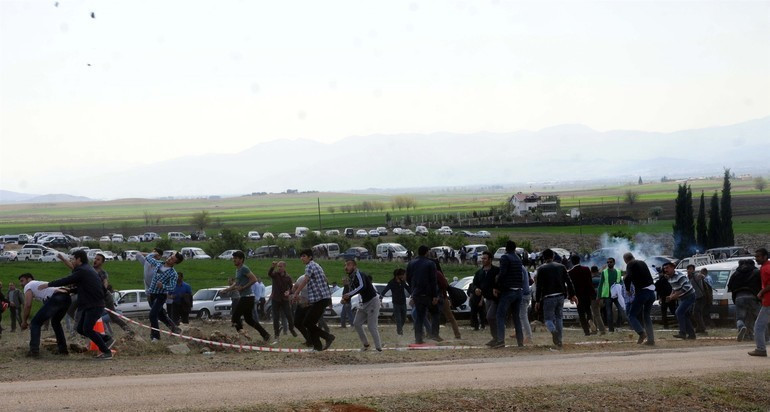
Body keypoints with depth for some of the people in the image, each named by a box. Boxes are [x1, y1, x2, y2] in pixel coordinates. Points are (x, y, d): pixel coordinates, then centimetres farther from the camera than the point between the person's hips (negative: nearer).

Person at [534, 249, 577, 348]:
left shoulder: (541, 269, -2)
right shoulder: (561, 267, 10)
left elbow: (539, 286, -5)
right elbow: (569, 281, 6)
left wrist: (537, 301, -3)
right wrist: (572, 295, 9)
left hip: (548, 297, -4)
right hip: (560, 295, 4)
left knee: (548, 318, 1)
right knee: (559, 318, 14)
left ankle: (553, 331, -31)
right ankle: (559, 341, 11)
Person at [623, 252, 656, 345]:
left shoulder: (630, 265, -2)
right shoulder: (642, 263, 21)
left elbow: (628, 277, -17)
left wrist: (627, 289, -2)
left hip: (641, 292, -7)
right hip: (651, 291, 7)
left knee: (632, 315, 0)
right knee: (646, 316, 18)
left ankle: (641, 332, -22)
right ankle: (651, 339, 11)